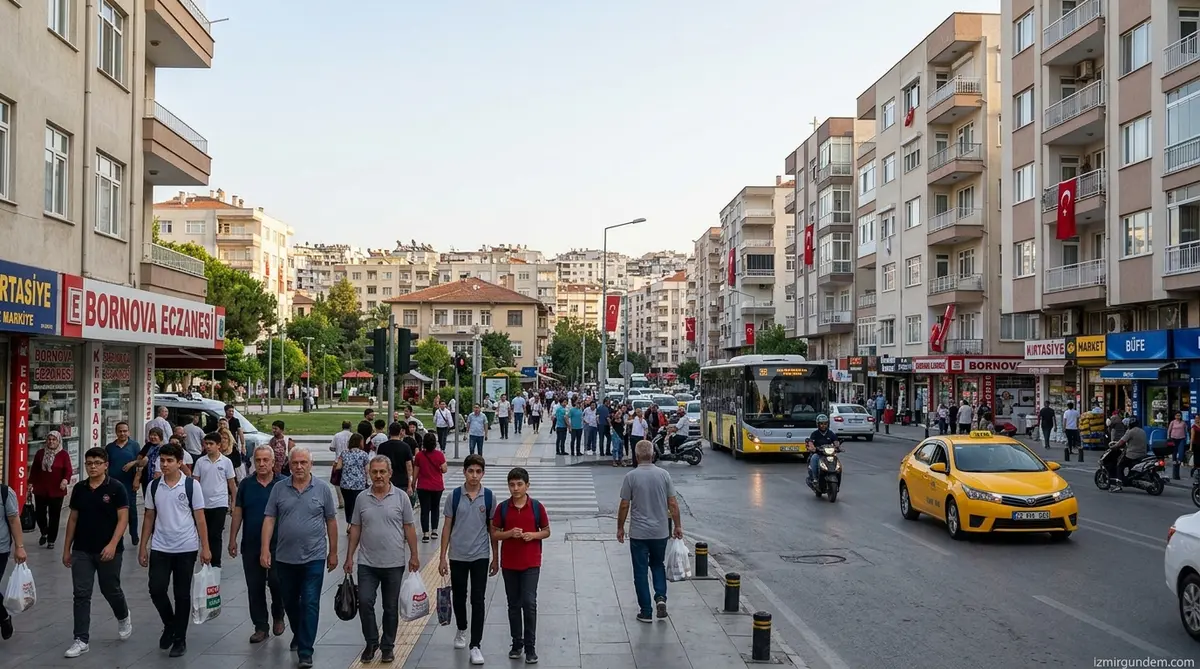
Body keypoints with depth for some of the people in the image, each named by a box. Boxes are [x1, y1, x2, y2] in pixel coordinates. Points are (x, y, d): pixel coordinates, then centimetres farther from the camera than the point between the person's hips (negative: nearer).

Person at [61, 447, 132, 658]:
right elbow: (73, 519, 11)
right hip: (81, 550, 4)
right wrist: (66, 548, 9)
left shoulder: (116, 488, -9)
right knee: (81, 594, 0)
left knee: (110, 590, 10)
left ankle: (123, 618, 39)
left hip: (108, 550, -3)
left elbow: (123, 518, -11)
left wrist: (112, 544, -21)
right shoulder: (79, 488, 5)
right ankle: (81, 640, 5)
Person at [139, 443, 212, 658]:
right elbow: (149, 517, 10)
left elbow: (200, 518, -4)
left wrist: (205, 547, -7)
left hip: (186, 548, -2)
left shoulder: (191, 485, -6)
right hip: (159, 548, 3)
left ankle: (180, 638, 18)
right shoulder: (153, 486, 3)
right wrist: (143, 547, 7)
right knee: (156, 589, -4)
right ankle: (169, 625, 23)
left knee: (182, 594, 5)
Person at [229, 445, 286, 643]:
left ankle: (278, 617, 22)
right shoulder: (246, 484, 4)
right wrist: (232, 539, 3)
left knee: (276, 583, -4)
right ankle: (260, 627, 17)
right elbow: (238, 512, 7)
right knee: (255, 587, 7)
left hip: (277, 545, -3)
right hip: (251, 545, 3)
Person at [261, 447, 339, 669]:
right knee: (289, 602, 17)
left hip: (313, 557, -2)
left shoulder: (323, 489, -3)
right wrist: (265, 549, -8)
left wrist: (333, 552, 5)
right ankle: (298, 634, 42)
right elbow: (269, 520, 1)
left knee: (310, 604, -4)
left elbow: (331, 522, 3)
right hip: (285, 557, 3)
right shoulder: (279, 489, 1)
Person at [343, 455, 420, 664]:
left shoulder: (401, 497, -3)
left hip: (394, 563, -1)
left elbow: (409, 528, 0)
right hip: (367, 563, 1)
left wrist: (414, 556, -1)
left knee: (391, 607, 7)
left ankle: (388, 646, 22)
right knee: (365, 602, -6)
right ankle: (371, 642, 14)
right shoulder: (362, 499, 3)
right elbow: (355, 529, 8)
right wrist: (349, 557, 5)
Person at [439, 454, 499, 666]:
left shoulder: (489, 497, -3)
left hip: (480, 556, -1)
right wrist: (442, 557, 0)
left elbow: (492, 529, 3)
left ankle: (475, 645, 1)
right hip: (457, 556, 1)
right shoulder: (454, 496, -4)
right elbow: (447, 527, 1)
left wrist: (495, 558, 5)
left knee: (478, 601, -4)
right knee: (459, 597, 16)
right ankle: (461, 631, 40)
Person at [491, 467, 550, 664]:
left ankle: (530, 647, 3)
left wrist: (534, 534, -14)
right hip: (509, 563, 2)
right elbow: (494, 534, 4)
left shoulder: (537, 507, -4)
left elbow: (546, 532, 6)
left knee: (529, 603, -8)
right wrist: (509, 533, -15)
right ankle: (517, 644, 23)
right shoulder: (502, 508, -1)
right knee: (514, 604, 10)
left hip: (531, 563, -2)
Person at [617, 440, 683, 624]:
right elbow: (673, 504, -2)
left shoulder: (631, 477, -10)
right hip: (661, 531, 3)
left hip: (638, 533, -2)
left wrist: (620, 527, 5)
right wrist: (677, 526, 9)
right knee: (658, 565, 22)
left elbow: (624, 506, -7)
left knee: (641, 571, 7)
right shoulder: (663, 474, -4)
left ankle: (646, 612, 9)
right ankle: (661, 597, 3)